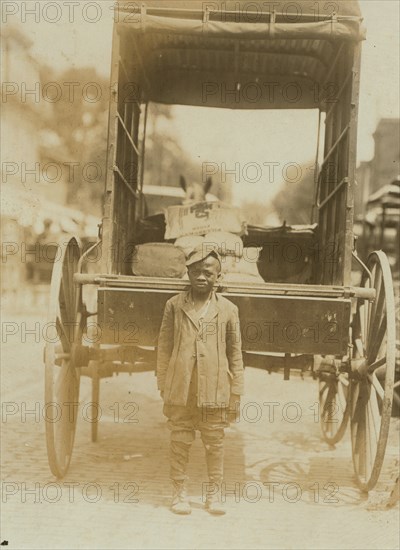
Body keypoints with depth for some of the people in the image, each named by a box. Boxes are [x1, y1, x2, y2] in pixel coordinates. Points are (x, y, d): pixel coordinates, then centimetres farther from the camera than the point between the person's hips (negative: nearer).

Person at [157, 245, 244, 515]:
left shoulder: (228, 310, 1)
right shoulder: (174, 305, 2)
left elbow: (235, 355, 4)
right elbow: (164, 349, 5)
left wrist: (236, 395, 3)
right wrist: (163, 389, 2)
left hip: (215, 391, 0)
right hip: (180, 390, 0)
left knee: (215, 442, 9)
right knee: (180, 442, 8)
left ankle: (214, 492, 23)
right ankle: (180, 491, 22)